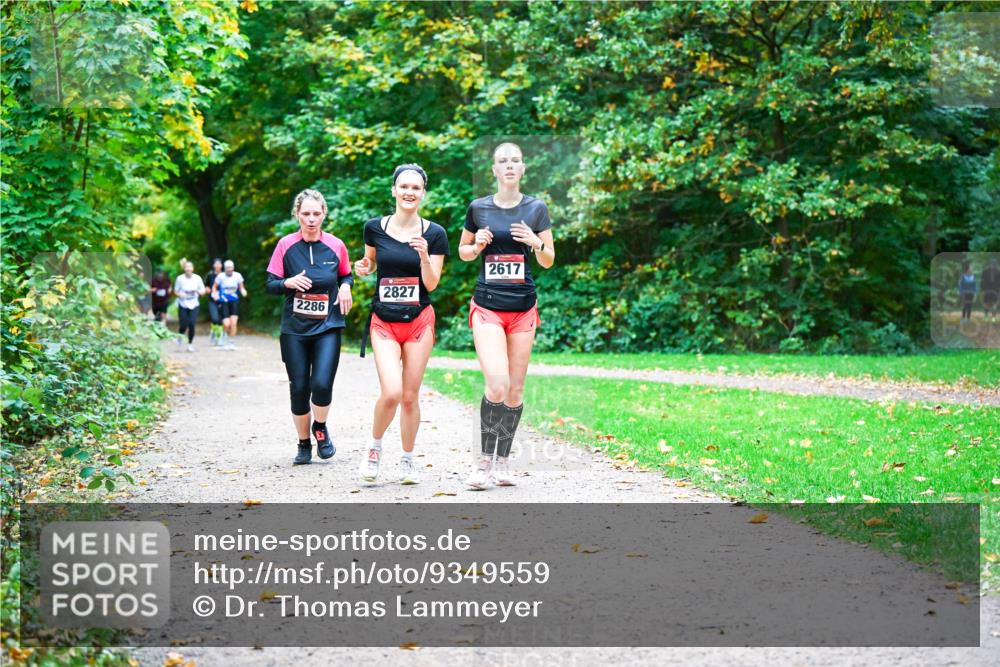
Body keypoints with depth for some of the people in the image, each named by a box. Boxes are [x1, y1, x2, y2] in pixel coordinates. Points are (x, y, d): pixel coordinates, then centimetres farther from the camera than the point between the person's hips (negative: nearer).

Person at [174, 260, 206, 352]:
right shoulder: (180, 278, -5)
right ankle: (180, 337, 29)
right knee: (184, 325, -6)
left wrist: (198, 291, -17)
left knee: (191, 324, -10)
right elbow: (175, 291, 4)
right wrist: (180, 294, -17)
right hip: (183, 305, -1)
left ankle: (190, 344, 7)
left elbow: (203, 291, 5)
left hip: (194, 305, 1)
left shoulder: (197, 278, -3)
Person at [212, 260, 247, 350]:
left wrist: (243, 292, -12)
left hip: (234, 302, 2)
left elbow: (241, 287, 9)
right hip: (224, 302, -2)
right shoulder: (221, 276, -7)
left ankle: (231, 342, 4)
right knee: (226, 324, -11)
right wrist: (214, 294, -13)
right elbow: (214, 287, 6)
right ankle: (224, 337, 24)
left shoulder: (237, 276, -2)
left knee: (233, 322, -10)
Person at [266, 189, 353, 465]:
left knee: (322, 384, -15)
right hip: (294, 329, 1)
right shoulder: (286, 246, -1)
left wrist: (345, 287, -6)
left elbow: (346, 276, 17)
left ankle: (320, 428, 15)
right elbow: (271, 284, 2)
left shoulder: (336, 246, 1)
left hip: (328, 327, 0)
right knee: (299, 388, 2)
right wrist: (289, 283, -19)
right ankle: (304, 443, 22)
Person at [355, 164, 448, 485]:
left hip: (418, 321, 0)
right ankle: (375, 447, 11)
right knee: (391, 392, -16)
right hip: (384, 322, 0)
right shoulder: (374, 227, 0)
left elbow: (431, 284, -4)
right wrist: (363, 268, -5)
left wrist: (424, 256, -21)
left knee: (410, 396, 4)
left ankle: (407, 460, 22)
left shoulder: (434, 234, -3)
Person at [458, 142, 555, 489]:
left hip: (523, 308, 2)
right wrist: (477, 246, -8)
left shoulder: (536, 209, 3)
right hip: (487, 307, -2)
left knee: (516, 389, 5)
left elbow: (549, 261, 7)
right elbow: (462, 251, 14)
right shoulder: (478, 208, 2)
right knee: (497, 385, -18)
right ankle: (484, 458, -4)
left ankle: (503, 461, 18)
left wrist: (536, 243, -13)